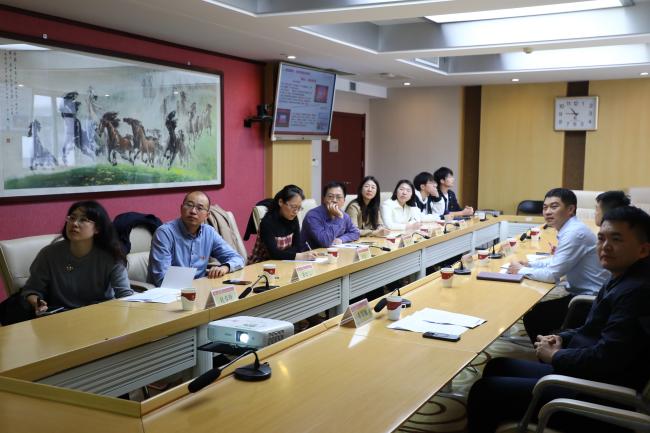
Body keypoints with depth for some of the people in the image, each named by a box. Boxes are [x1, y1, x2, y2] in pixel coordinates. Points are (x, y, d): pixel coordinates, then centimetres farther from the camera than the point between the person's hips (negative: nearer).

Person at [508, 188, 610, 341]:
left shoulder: (574, 233, -20)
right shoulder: (570, 228, 9)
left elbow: (552, 275, -20)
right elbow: (556, 262, 24)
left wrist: (521, 270, -7)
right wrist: (529, 264, 10)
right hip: (580, 294, 9)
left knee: (533, 318, -12)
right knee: (534, 309, 10)